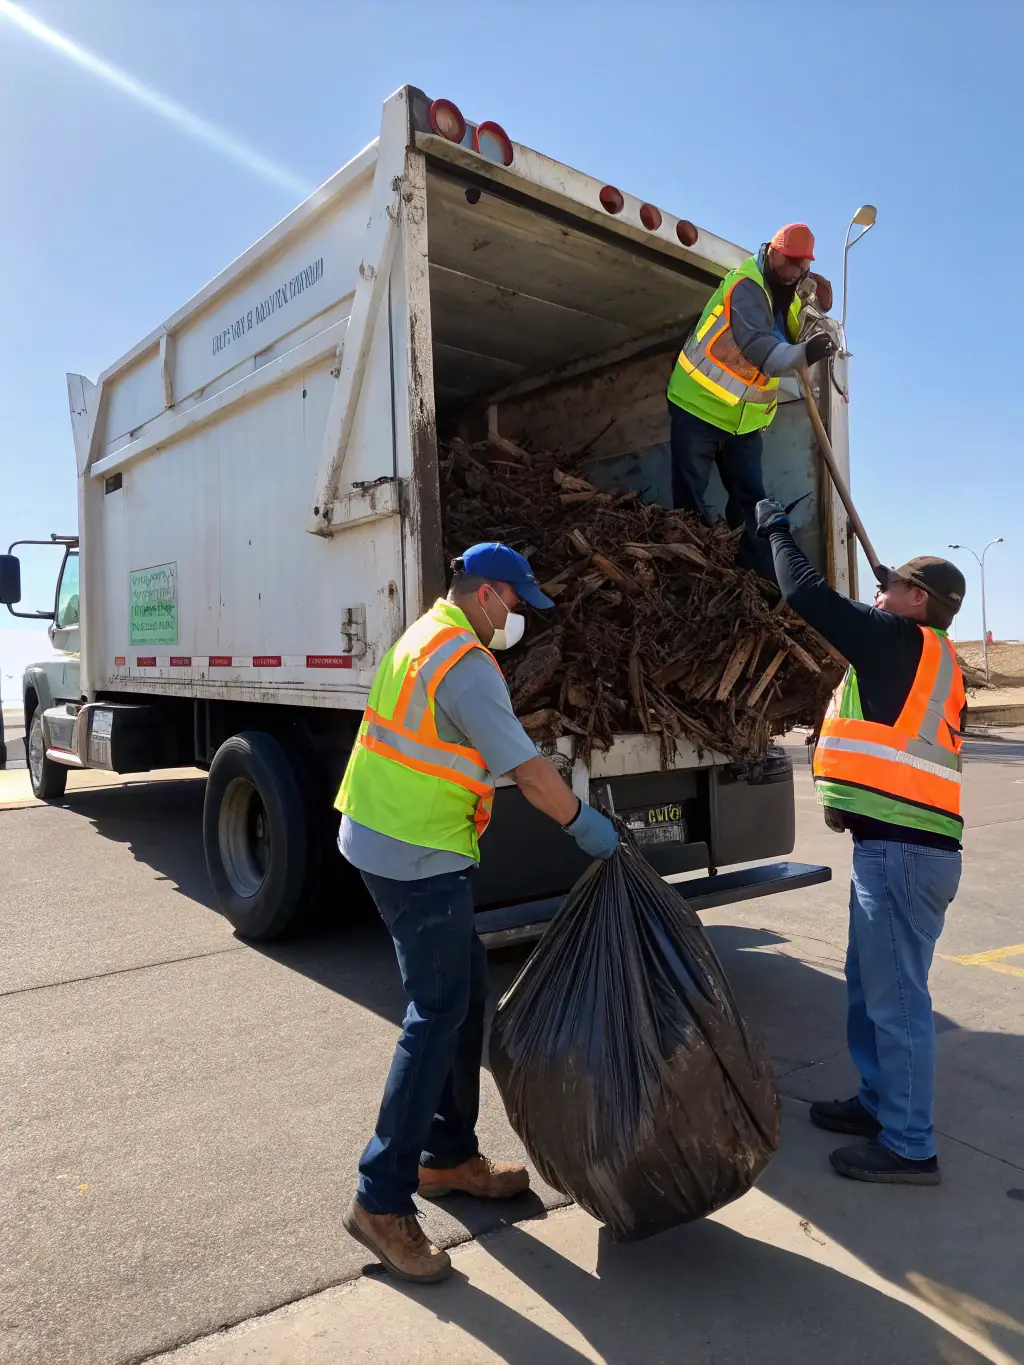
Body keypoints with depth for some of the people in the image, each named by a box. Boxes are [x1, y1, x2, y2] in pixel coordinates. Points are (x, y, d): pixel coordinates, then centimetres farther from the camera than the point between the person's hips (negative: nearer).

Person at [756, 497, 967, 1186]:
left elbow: (809, 594, -9)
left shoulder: (901, 640, -9)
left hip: (901, 850, -10)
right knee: (872, 986, 20)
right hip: (901, 844, 10)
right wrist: (852, 803, 15)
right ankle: (881, 1103, 33)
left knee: (896, 998, -2)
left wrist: (778, 529, 7)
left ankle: (909, 1147, 9)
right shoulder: (933, 664, 19)